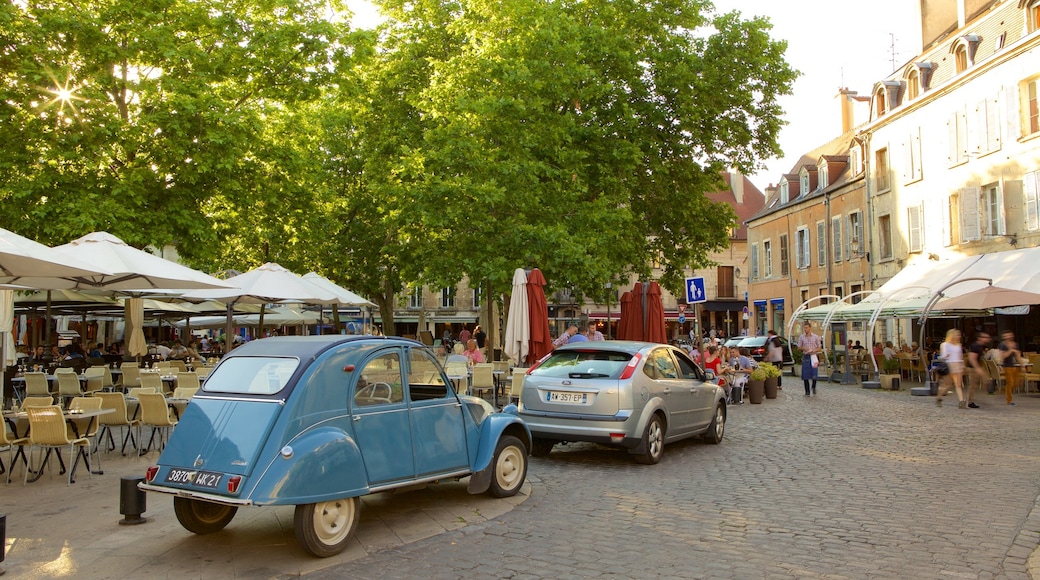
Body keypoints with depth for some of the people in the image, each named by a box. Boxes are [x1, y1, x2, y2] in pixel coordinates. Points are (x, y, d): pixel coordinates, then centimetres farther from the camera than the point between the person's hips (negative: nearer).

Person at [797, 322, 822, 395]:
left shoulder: (815, 337, 3)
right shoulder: (801, 337, 6)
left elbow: (820, 348, 6)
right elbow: (799, 347, 11)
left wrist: (814, 350, -14)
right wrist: (804, 348, -10)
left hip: (813, 356, -1)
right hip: (805, 357, 1)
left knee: (814, 375, -8)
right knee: (805, 376, 0)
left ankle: (813, 387, 21)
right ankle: (807, 391, 10)